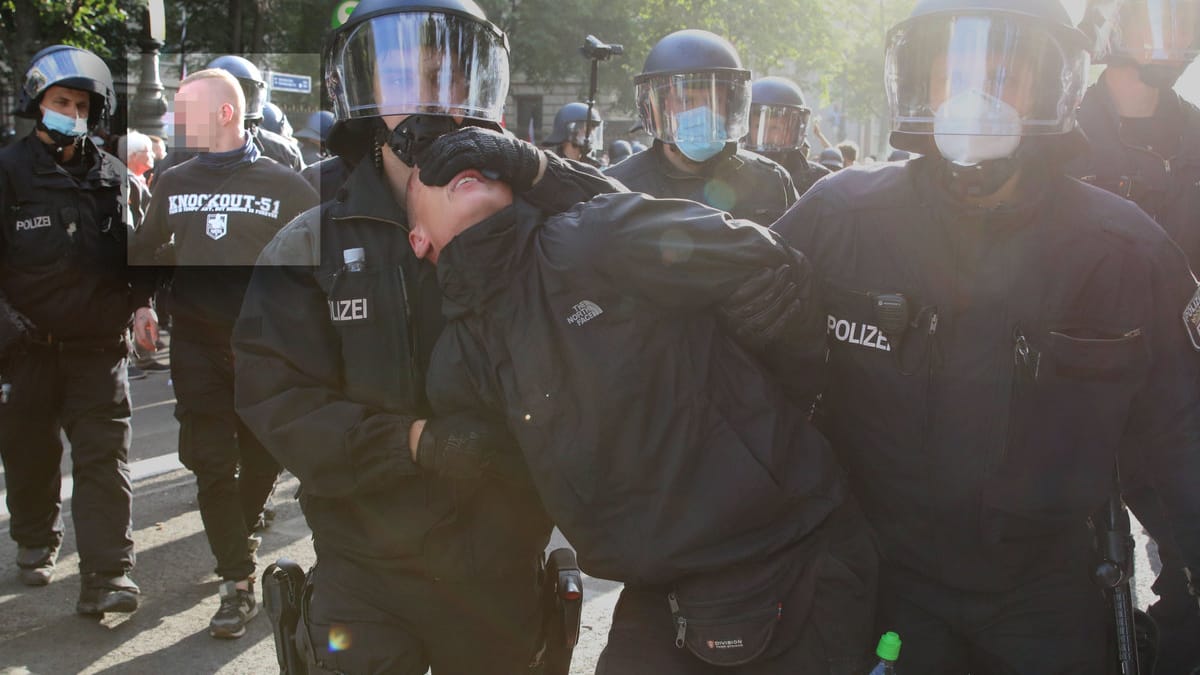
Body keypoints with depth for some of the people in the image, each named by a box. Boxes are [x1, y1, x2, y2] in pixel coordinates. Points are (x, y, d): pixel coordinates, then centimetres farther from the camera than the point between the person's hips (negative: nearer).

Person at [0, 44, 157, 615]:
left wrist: (140, 302, 1)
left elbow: (132, 249, 16)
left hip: (98, 344, 1)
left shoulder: (111, 176, 8)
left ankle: (105, 577, -7)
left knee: (105, 458, -6)